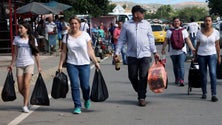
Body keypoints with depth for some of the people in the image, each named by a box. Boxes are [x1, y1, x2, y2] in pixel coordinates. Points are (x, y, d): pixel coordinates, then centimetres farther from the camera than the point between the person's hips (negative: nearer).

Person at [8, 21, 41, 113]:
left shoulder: (32, 39, 2)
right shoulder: (17, 39, 6)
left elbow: (36, 53, 7)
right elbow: (15, 53, 12)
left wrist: (38, 66, 7)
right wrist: (11, 64, 10)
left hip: (29, 64, -2)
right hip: (19, 65, 2)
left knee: (26, 83, -18)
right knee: (20, 88, -1)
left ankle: (25, 105, -15)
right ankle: (27, 100, 26)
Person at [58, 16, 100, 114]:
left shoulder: (85, 35, 1)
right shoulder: (67, 37, 4)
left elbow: (90, 50, 2)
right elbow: (64, 52, 7)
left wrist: (95, 62, -3)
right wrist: (60, 65, 2)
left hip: (84, 64, -1)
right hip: (72, 64, 1)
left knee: (85, 86, -1)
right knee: (75, 86, -5)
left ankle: (86, 99, 31)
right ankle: (77, 106, 4)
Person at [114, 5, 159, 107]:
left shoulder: (146, 24, 7)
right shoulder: (126, 25, 2)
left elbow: (151, 39, 12)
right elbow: (121, 40, 4)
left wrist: (154, 52, 8)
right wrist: (117, 53, -3)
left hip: (145, 55, 0)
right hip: (132, 55, 0)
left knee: (143, 77, -4)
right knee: (132, 76, 4)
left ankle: (142, 98, 5)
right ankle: (139, 92, 27)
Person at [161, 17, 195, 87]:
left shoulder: (183, 30, 9)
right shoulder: (169, 31, 8)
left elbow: (188, 40, 6)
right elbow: (166, 41, 6)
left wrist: (192, 49, -2)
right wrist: (163, 49, -2)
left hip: (181, 51, -2)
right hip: (173, 52, 2)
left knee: (181, 66, -14)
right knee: (175, 67, 11)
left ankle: (181, 81, -21)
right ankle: (177, 79, 26)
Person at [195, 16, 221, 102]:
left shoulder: (215, 32, 1)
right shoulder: (199, 32, 0)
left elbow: (217, 45, 6)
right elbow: (198, 45, 8)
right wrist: (195, 56, 7)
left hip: (212, 55, -1)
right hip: (201, 55, 1)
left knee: (213, 73, -14)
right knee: (203, 75, 6)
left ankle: (214, 95, -16)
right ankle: (204, 93, 19)